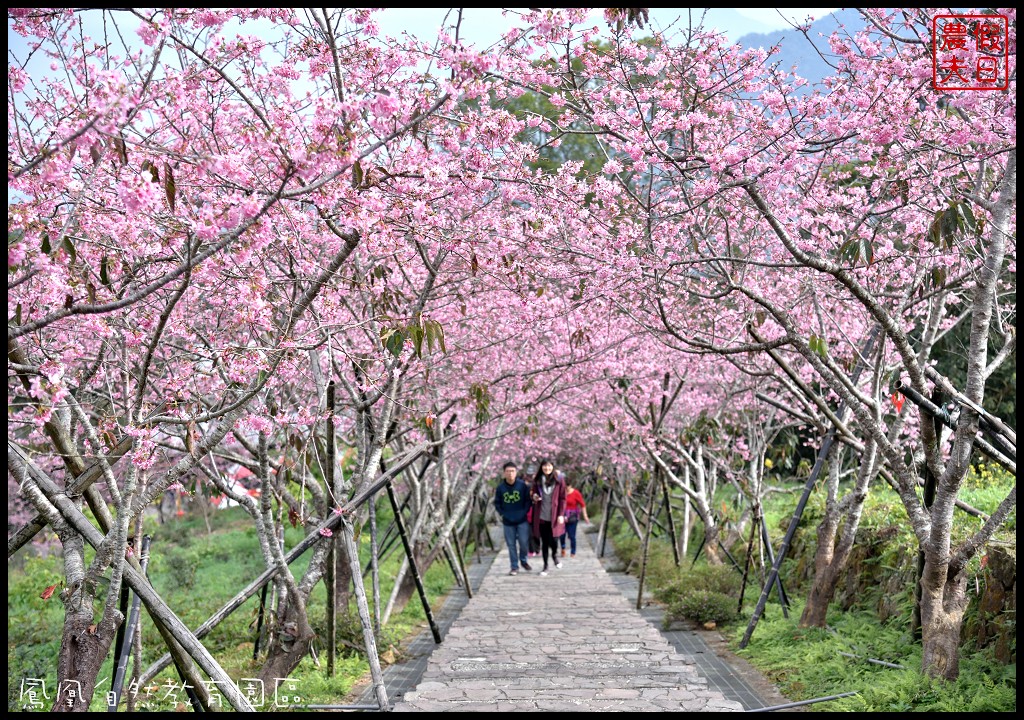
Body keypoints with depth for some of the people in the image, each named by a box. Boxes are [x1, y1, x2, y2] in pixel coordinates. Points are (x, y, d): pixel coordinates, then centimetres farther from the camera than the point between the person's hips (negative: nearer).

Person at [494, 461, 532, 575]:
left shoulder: (522, 485, -5)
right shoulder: (500, 487, -3)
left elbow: (528, 500, 3)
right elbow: (497, 503, 7)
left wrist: (525, 512, -5)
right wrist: (502, 514, -3)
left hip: (522, 520, -1)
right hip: (508, 522, 1)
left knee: (524, 542, 0)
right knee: (511, 545, 4)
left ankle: (523, 560, 26)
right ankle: (514, 567, 13)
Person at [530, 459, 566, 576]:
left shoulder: (559, 481, -2)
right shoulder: (537, 481, 4)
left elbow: (563, 499, -1)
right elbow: (534, 495, 17)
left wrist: (561, 514, -8)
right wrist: (535, 498, -8)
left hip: (554, 517, -2)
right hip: (541, 517, 2)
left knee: (552, 540, -5)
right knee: (544, 542, 7)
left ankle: (555, 555, 29)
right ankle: (545, 566, 19)